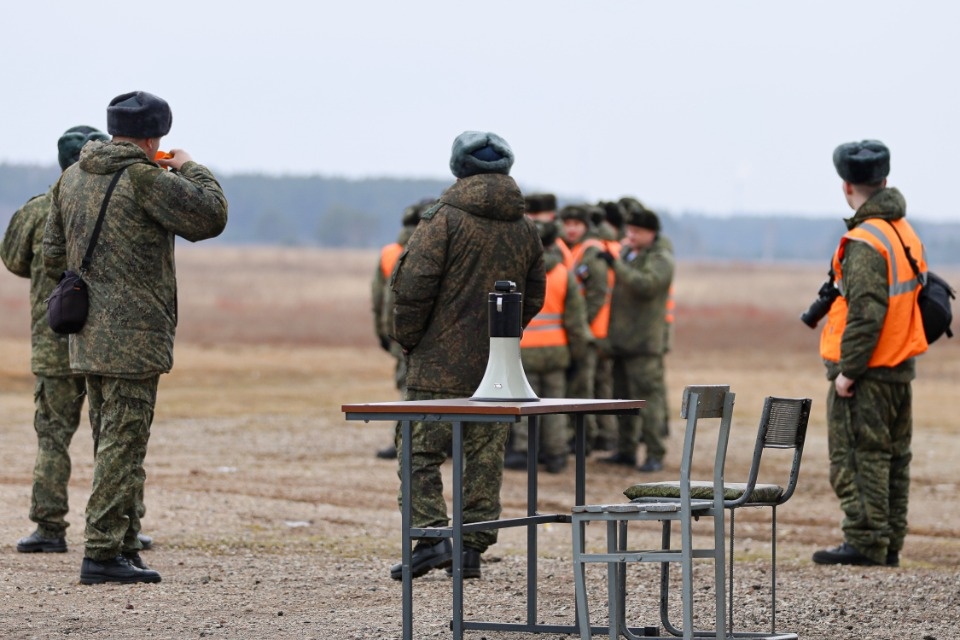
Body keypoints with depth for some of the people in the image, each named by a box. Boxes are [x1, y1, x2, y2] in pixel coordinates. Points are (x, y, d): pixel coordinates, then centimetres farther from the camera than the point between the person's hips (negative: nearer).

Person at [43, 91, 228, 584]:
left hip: (87, 338, 8)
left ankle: (124, 547, 20)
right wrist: (190, 169, 4)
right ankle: (102, 553, -7)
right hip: (133, 337, -8)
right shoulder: (144, 179, -14)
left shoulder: (71, 178, 10)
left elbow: (53, 256, 15)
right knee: (123, 444, -5)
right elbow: (211, 216, -11)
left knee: (112, 444, 15)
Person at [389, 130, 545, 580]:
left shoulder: (444, 218, -9)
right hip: (498, 369, 5)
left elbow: (413, 285, -14)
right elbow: (534, 296, 15)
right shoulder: (525, 228, 9)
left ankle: (431, 535, -13)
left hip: (440, 362, -5)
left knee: (420, 451, 0)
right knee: (485, 457, 9)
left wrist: (407, 337, 0)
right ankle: (473, 546, 10)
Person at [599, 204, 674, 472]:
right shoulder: (628, 253, 17)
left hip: (644, 341, -9)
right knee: (623, 395, 13)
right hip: (622, 339, 9)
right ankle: (626, 450, 20)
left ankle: (655, 454, -12)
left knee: (648, 394, -12)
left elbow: (647, 284, -27)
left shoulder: (661, 259, -9)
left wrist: (617, 265, -30)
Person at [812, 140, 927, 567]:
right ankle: (890, 544, 17)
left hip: (867, 371, -9)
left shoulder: (865, 242, -17)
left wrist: (847, 369, -18)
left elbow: (866, 313, -23)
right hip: (902, 364, 9)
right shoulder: (906, 233, 11)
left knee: (856, 456, -5)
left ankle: (865, 543, -6)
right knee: (893, 457, 12)